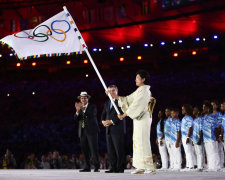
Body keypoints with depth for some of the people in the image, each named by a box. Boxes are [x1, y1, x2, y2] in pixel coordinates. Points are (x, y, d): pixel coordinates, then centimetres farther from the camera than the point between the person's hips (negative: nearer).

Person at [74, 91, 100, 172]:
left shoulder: (93, 106, 5)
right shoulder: (79, 107, 17)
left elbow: (92, 115, -14)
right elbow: (76, 119, 5)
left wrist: (84, 109, -25)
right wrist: (77, 111, -15)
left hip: (91, 131, -4)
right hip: (82, 131, 4)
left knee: (93, 149, -9)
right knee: (84, 150, 1)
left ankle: (96, 167, -8)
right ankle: (87, 167, 4)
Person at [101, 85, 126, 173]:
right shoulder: (107, 103, 23)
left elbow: (121, 114, -10)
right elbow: (103, 114, 18)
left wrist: (112, 121, -16)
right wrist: (103, 121, -4)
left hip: (118, 129, -7)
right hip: (109, 129, 7)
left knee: (119, 149, -9)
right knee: (110, 150, 3)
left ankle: (120, 168, -7)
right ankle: (113, 167, 6)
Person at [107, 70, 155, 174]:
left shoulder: (144, 90, -11)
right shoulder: (139, 90, 19)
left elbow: (136, 105, -17)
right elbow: (128, 100, 18)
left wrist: (124, 114, -16)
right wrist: (115, 96, 11)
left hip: (143, 118, -10)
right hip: (138, 118, 10)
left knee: (143, 141, -12)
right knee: (137, 141, 7)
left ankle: (150, 168, -12)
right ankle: (141, 167, 8)